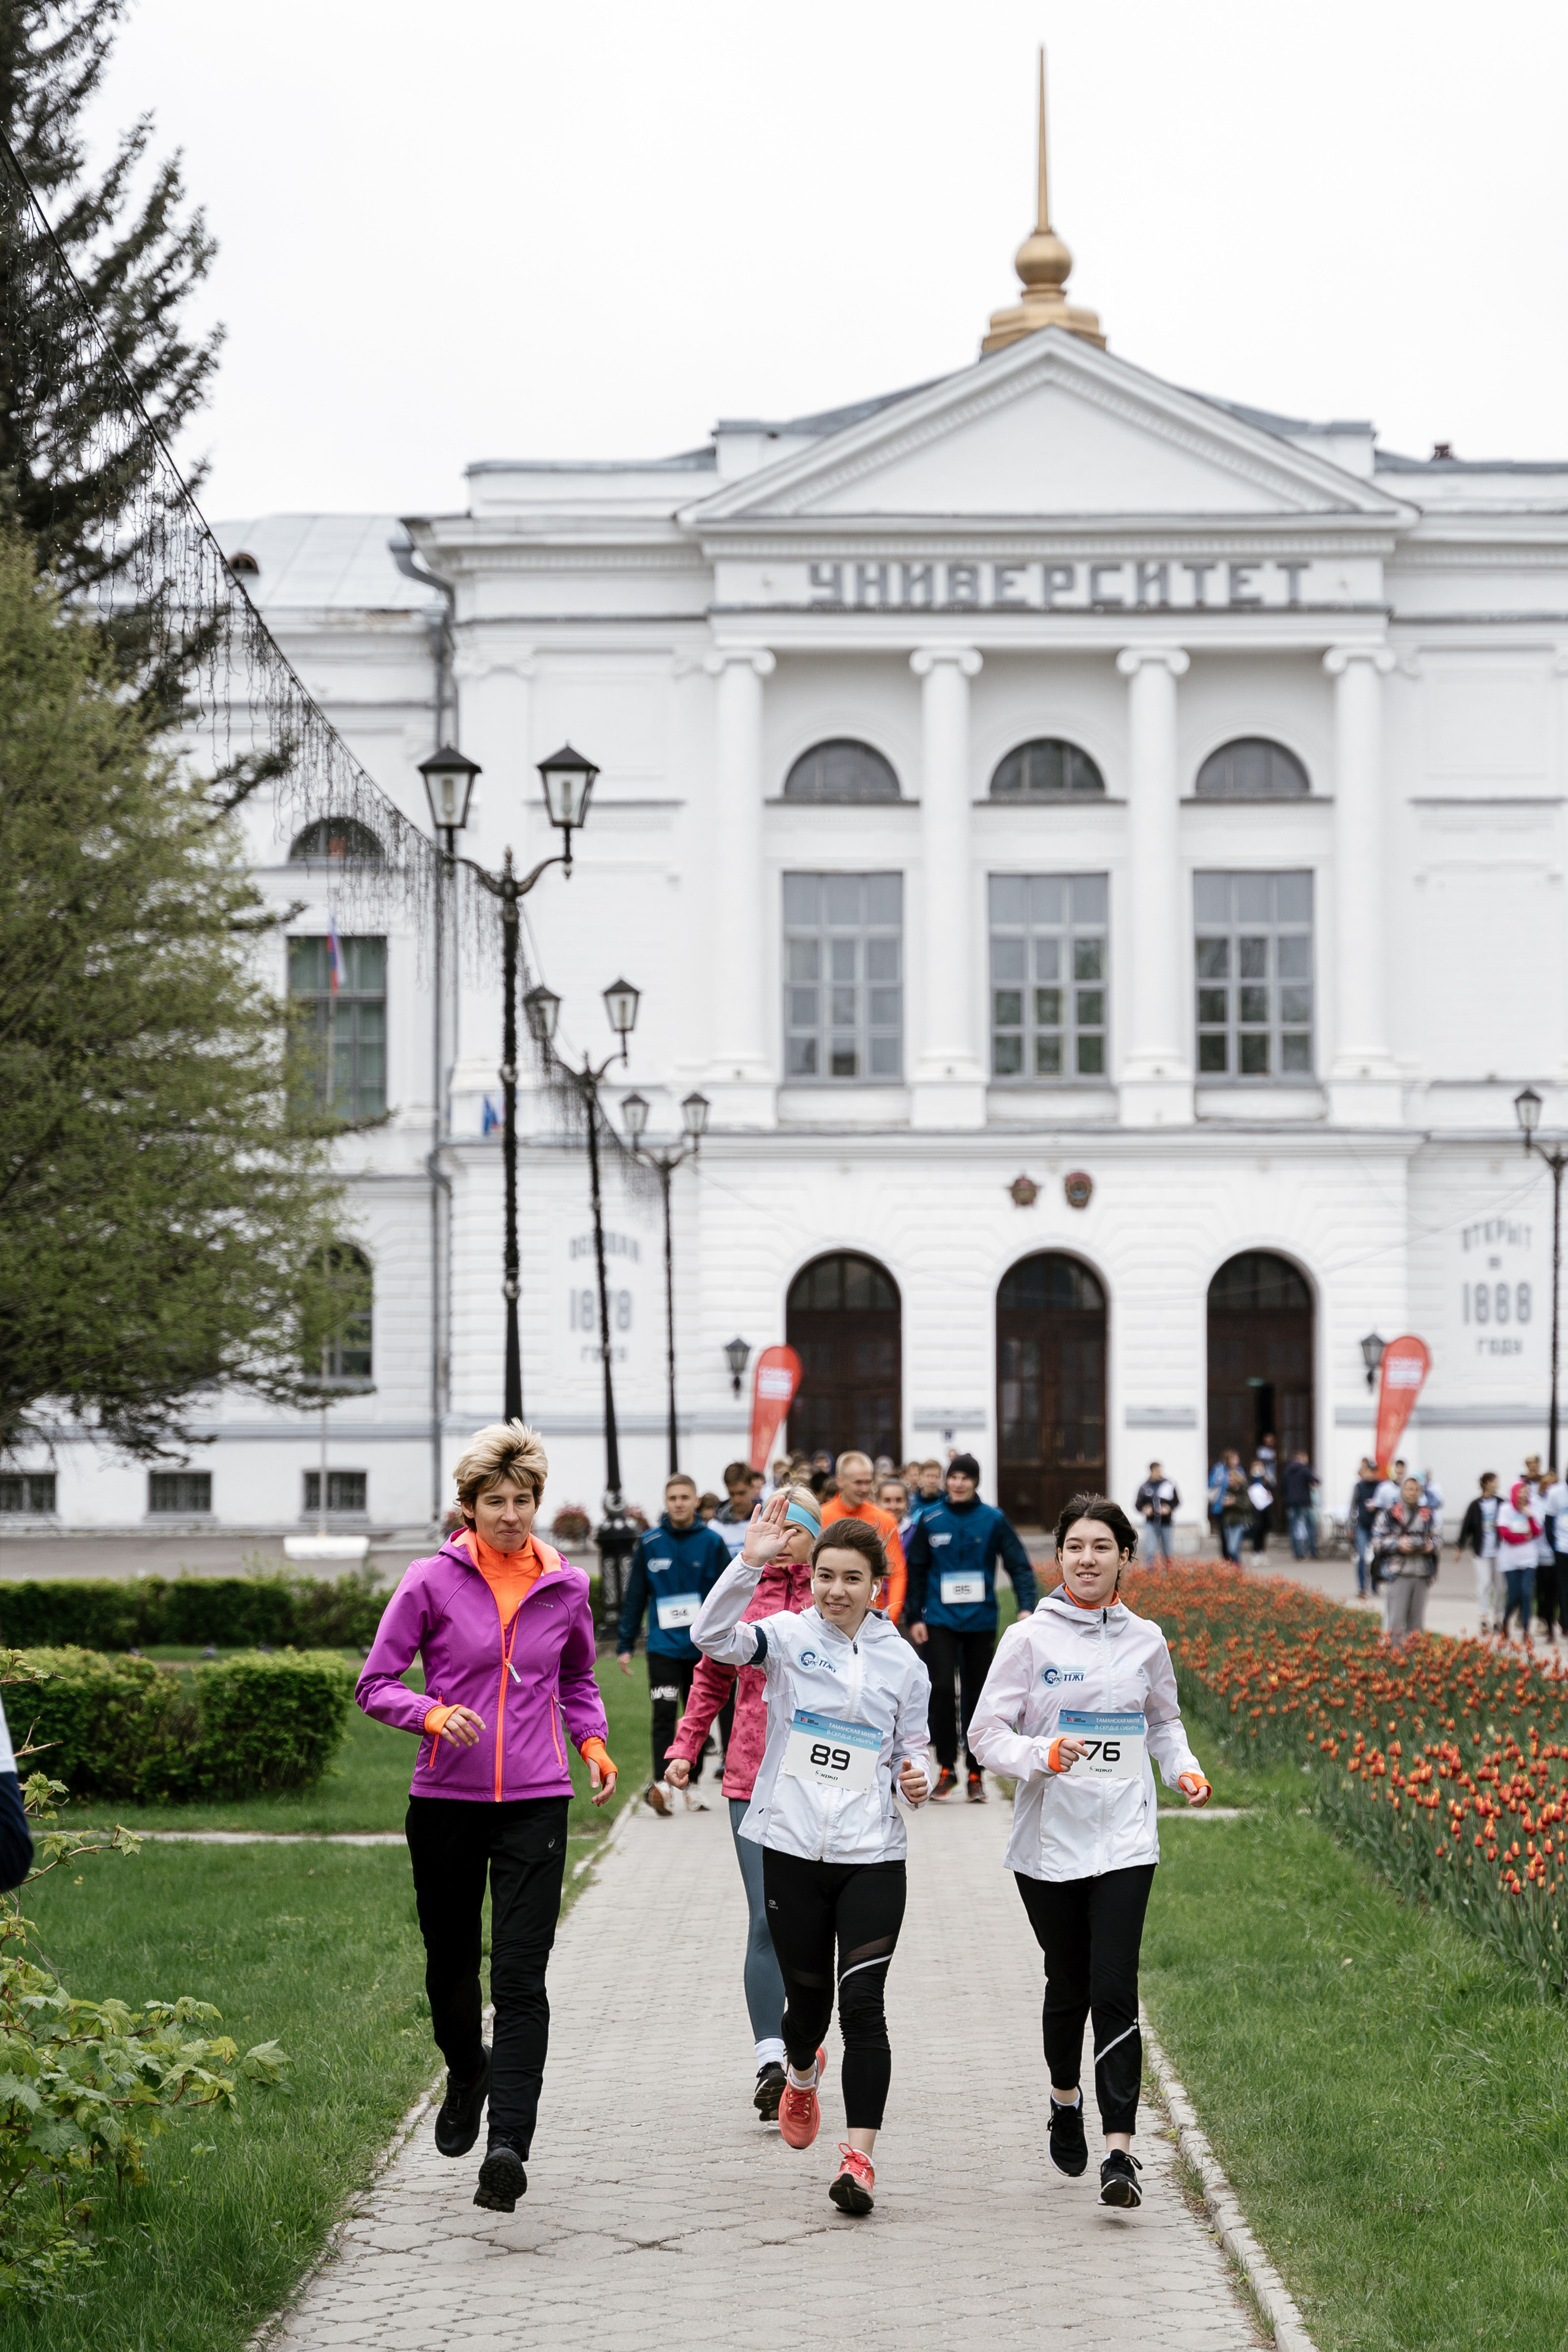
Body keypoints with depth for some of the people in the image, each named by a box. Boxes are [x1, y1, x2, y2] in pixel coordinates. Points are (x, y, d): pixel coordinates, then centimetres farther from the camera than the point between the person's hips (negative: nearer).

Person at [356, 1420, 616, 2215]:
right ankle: (467, 2072, 45)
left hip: (536, 1802, 0)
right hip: (446, 1799, 0)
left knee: (521, 1979, -11)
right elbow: (375, 1684, 0)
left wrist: (592, 1741, 4)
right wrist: (433, 1714, -18)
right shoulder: (431, 1582, -3)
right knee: (450, 1964, 14)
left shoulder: (565, 1587, 5)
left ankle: (508, 2144, -17)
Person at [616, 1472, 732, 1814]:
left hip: (704, 1647, 1)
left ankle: (691, 1786, 19)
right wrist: (624, 1645, 5)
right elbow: (634, 1597, 6)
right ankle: (661, 1784, -23)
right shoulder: (649, 1544, 1)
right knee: (664, 1714, -14)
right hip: (664, 1647, -1)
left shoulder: (712, 1543, 0)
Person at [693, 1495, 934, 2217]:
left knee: (863, 2006, -10)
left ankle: (859, 2157, -9)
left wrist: (918, 1776, -6)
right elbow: (713, 1637, -19)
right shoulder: (788, 1637, 0)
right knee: (808, 1998, 12)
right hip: (792, 1851, 0)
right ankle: (801, 2075, 47)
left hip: (872, 1857, 0)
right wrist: (750, 1562, -30)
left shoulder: (902, 1660, 7)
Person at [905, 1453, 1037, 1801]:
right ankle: (946, 1768, 0)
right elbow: (916, 1572, 8)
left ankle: (976, 1774, 14)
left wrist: (1027, 1605, -16)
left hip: (980, 1620, 0)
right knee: (941, 1689, -12)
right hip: (940, 1620, 0)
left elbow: (1019, 1564, -2)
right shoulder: (930, 1521, 2)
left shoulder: (993, 1520, -1)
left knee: (977, 1696, 5)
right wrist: (914, 1618, 3)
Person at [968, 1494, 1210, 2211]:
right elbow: (988, 1731, -4)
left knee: (1114, 1988, -11)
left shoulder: (1145, 1640, 6)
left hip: (1124, 1838, 0)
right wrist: (1043, 1756, -23)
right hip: (1049, 1838, 0)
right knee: (1068, 1983, 12)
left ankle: (1119, 2151, -16)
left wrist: (1185, 1769, 3)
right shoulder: (1030, 1639, -3)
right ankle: (1065, 2099, 41)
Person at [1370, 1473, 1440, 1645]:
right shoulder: (1389, 1514, 0)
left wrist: (1431, 1545, -6)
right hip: (1397, 1573, -4)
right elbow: (1378, 1541, -2)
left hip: (1422, 1573, 4)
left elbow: (1438, 1538, 17)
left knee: (1416, 1618, 9)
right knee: (1396, 1618, -8)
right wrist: (1398, 1545, -17)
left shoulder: (1429, 1515, 12)